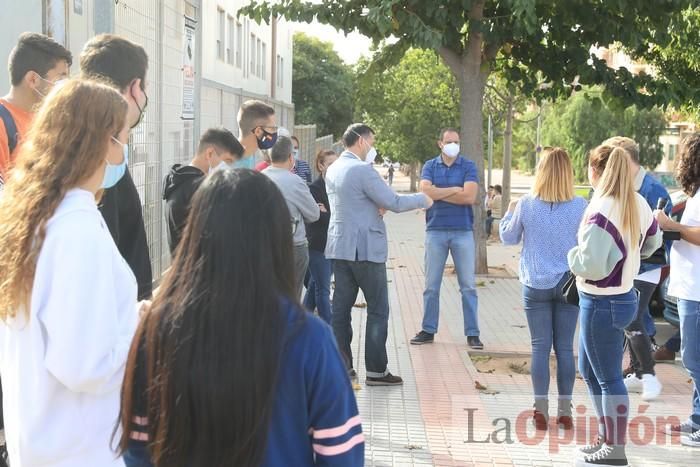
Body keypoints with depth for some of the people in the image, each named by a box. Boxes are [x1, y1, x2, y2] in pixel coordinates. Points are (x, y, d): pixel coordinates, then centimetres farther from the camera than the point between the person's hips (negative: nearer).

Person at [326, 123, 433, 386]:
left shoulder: (333, 170, 11)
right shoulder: (362, 170, -16)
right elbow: (393, 202, -17)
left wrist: (376, 207, 15)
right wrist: (422, 199, -2)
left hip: (339, 247, 8)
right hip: (365, 249, -8)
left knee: (341, 307, 9)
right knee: (378, 309, 0)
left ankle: (342, 366, 12)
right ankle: (376, 371, 2)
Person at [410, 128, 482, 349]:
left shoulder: (468, 166, 1)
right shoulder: (430, 166, 6)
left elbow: (469, 197, -13)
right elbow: (425, 191, -11)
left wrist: (438, 193, -8)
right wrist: (454, 190, -10)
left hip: (463, 231, -1)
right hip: (436, 231, 1)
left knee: (468, 285, 2)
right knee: (431, 285, 7)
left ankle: (472, 333, 7)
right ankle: (428, 330, 16)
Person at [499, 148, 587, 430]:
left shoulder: (526, 205, -9)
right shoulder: (580, 206, -8)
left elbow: (508, 238, 6)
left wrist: (510, 213, 23)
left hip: (536, 286, -1)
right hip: (568, 284, 1)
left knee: (540, 347, 6)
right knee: (565, 347, 8)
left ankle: (541, 410, 8)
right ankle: (565, 411, 13)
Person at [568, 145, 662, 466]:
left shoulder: (601, 210, -23)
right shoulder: (638, 204, 3)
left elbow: (592, 266, -26)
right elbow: (653, 242, 20)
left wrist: (573, 257, -7)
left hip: (601, 304, -9)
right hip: (625, 294, 9)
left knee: (608, 378, 3)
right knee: (590, 371, 22)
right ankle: (606, 436, 32)